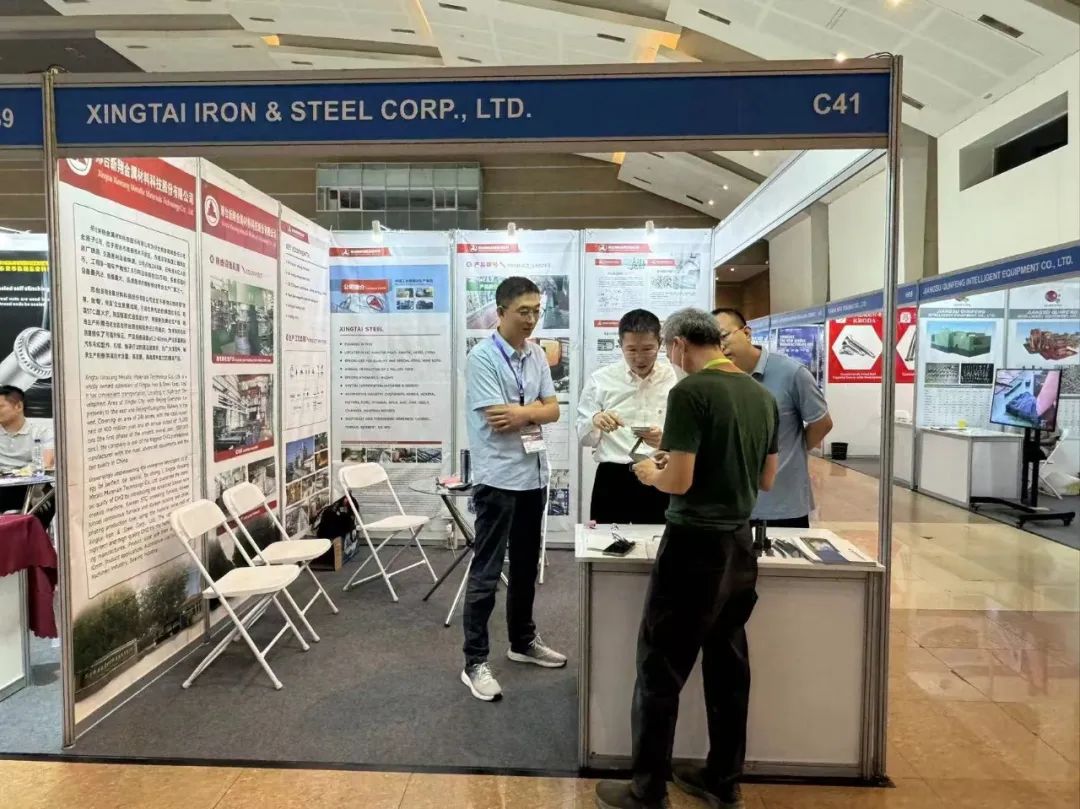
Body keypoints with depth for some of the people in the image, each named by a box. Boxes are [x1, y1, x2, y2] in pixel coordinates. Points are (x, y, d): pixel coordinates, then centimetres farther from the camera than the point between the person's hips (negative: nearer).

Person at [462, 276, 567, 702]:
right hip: (497, 477, -7)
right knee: (485, 572, 1)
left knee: (526, 566, 19)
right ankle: (475, 662, 12)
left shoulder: (537, 355, 8)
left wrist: (521, 412, -14)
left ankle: (523, 641, 35)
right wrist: (536, 408, -6)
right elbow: (497, 418, -19)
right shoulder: (482, 357, -13)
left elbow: (553, 410, 4)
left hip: (534, 475, 7)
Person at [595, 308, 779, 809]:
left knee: (661, 670, 5)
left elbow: (678, 482, -19)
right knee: (728, 665, 17)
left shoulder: (691, 391, -16)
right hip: (740, 545, 8)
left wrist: (650, 473, 1)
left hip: (695, 545, -7)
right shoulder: (763, 396, 7)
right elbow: (766, 480, 14)